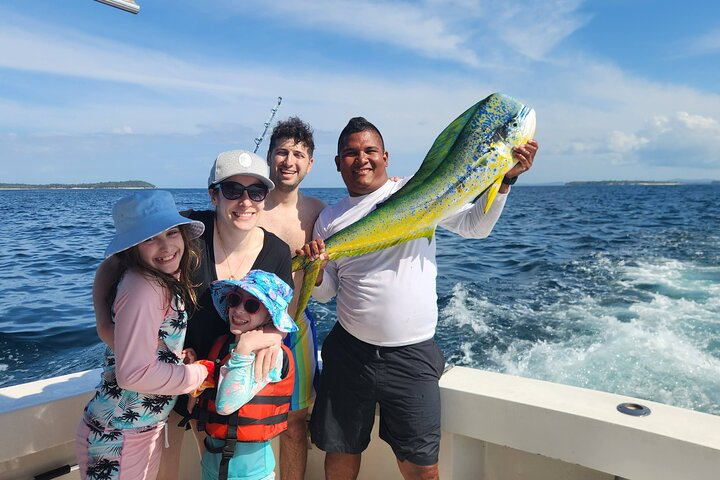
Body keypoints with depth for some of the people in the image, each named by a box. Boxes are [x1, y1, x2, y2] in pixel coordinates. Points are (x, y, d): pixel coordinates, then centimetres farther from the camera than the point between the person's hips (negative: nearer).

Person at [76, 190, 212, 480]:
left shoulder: (168, 280, 1)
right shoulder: (143, 289, -26)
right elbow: (133, 373, -27)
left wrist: (187, 366, -4)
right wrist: (201, 373, -16)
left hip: (147, 426, 8)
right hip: (119, 436, -8)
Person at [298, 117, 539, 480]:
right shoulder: (329, 219, 7)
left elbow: (476, 225, 2)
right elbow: (325, 292, 11)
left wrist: (504, 179, -10)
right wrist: (315, 271, -10)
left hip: (413, 355, -2)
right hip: (349, 352, 3)